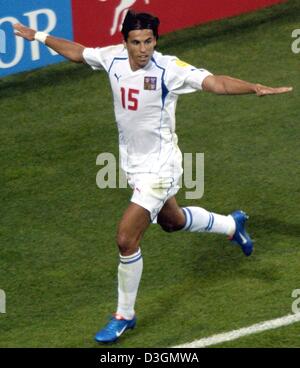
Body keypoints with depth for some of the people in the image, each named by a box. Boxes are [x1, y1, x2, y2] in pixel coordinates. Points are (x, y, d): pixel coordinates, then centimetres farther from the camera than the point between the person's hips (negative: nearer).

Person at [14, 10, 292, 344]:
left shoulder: (169, 69, -24)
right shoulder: (113, 58, -7)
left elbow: (216, 82, -31)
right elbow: (77, 52, 11)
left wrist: (255, 88, -45)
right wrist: (39, 36, 18)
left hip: (159, 167, -7)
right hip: (133, 163, 7)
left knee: (126, 239, -12)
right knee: (172, 221, 29)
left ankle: (124, 316, 7)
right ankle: (232, 224, 57)